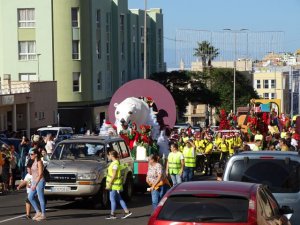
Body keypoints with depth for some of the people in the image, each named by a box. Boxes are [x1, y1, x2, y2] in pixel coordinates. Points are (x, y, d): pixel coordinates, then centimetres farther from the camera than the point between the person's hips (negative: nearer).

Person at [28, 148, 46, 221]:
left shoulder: (39, 162, -13)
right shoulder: (34, 162, 13)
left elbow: (40, 174, -18)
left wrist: (35, 184, -20)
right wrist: (32, 183, 17)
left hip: (39, 181, -10)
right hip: (34, 182, 10)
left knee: (41, 199, -3)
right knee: (30, 197, 9)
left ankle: (43, 215, 4)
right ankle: (38, 212, 16)